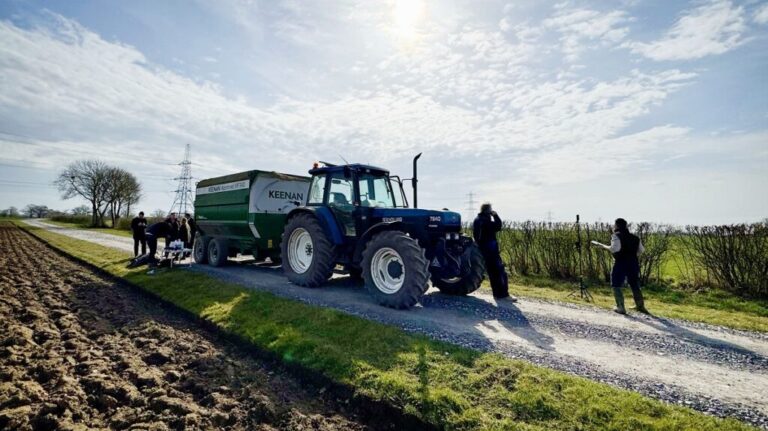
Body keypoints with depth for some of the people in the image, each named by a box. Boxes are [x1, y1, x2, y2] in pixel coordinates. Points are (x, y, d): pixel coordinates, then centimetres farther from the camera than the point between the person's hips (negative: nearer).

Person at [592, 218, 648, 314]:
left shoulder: (616, 236, -9)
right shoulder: (634, 237, 13)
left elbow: (614, 249, -22)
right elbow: (641, 250, 15)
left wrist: (600, 245, -16)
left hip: (620, 263, -7)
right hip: (633, 263, 7)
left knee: (616, 285, 3)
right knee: (635, 285, 20)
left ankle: (621, 308, -1)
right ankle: (640, 306, 27)